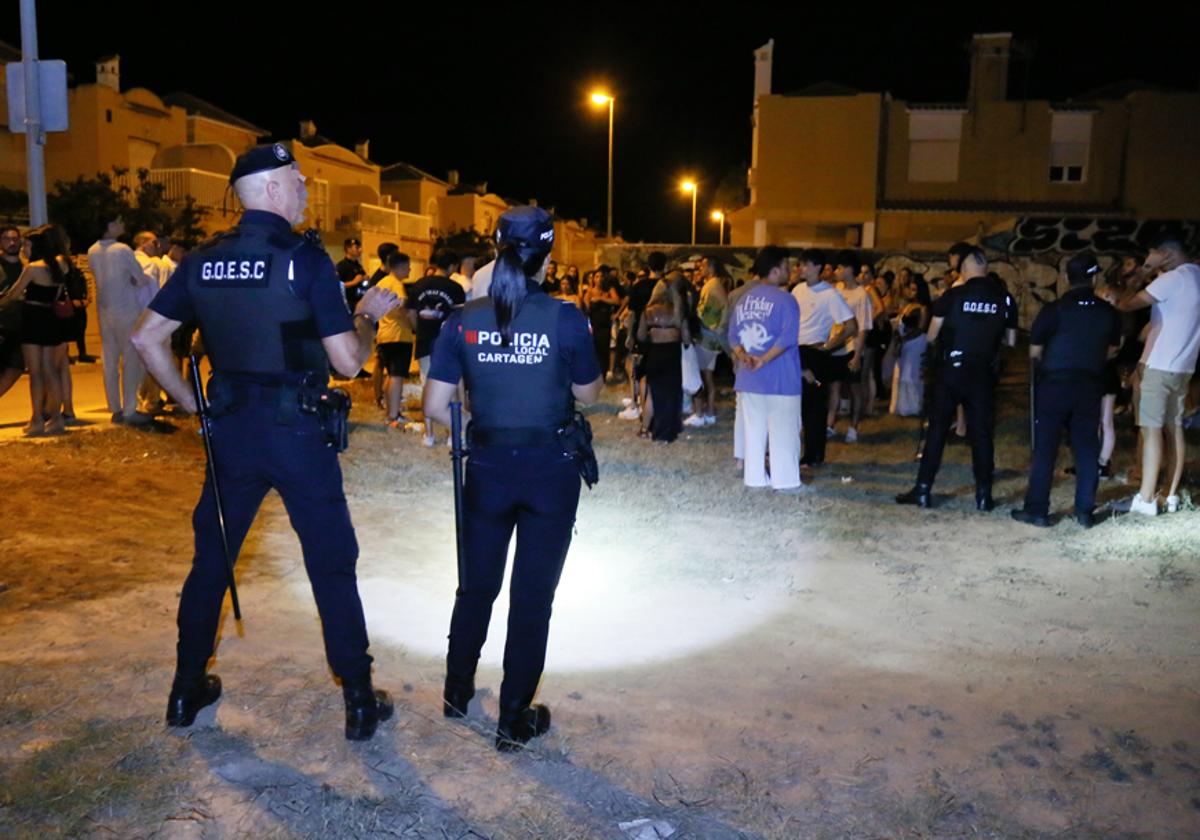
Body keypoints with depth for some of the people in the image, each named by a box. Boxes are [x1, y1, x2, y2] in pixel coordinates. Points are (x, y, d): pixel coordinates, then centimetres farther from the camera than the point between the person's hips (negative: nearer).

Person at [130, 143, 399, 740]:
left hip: (230, 429, 5)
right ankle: (359, 702, 14)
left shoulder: (203, 261, 3)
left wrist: (190, 402, 12)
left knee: (211, 559, 18)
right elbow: (348, 361, -14)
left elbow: (145, 338, 5)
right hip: (297, 433, -4)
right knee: (331, 566, 6)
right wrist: (368, 315, 4)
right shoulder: (306, 259, -13)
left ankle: (187, 690, 31)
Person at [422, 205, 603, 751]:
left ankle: (457, 693, 40)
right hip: (550, 470, -2)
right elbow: (587, 394, 1)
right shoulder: (566, 319, -12)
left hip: (487, 467, 3)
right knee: (533, 594, 10)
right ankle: (514, 721, 20)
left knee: (476, 585, 22)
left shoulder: (465, 321, -6)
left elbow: (436, 407, -4)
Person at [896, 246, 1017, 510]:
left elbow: (931, 336, 0)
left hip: (951, 370, -2)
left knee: (937, 430, 4)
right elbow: (1011, 340, 9)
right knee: (982, 433, 7)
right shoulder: (1005, 299, 1)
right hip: (983, 373, 2)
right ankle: (983, 494, 10)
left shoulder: (953, 296, -6)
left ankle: (923, 490, 6)